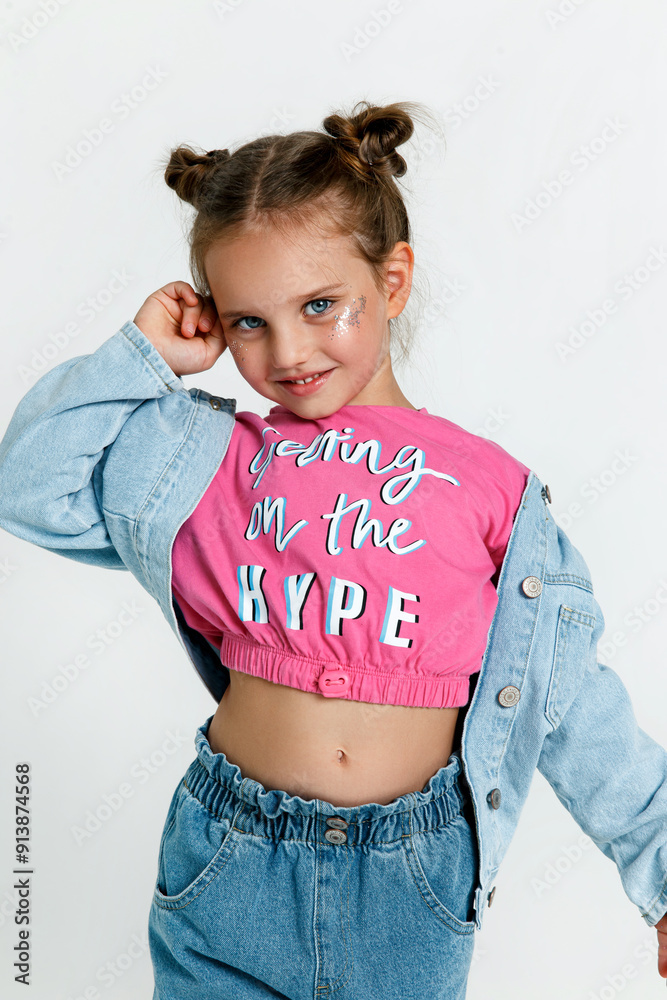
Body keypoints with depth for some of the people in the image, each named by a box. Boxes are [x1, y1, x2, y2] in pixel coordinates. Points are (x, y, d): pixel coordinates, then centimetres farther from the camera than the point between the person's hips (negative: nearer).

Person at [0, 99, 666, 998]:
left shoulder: (491, 487, -4)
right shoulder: (209, 458, -1)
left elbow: (571, 697, 2)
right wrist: (144, 355, -5)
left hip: (414, 888, 0)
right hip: (228, 865, 1)